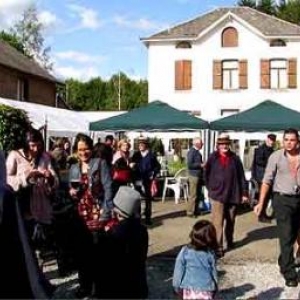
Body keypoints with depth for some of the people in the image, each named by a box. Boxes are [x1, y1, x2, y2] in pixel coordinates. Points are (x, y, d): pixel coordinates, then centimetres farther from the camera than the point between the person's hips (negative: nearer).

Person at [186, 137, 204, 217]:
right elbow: (190, 164, -22)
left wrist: (203, 164, 8)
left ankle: (196, 210, 25)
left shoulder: (197, 152, 12)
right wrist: (200, 165, -19)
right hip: (194, 175, -9)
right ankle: (190, 212, 4)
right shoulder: (191, 152, -15)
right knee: (193, 195, -4)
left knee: (198, 195, 15)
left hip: (199, 175, 9)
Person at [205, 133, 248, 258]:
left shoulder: (235, 158, 0)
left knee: (231, 221, 16)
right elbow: (206, 175, 8)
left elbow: (241, 176, 2)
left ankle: (229, 242, 37)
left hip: (233, 195, 2)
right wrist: (210, 189, 6)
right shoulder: (212, 158, -2)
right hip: (217, 195, -2)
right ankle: (218, 247, -4)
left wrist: (244, 192, 1)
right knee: (217, 222, -9)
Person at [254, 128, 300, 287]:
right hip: (283, 199, -3)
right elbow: (267, 181, -5)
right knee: (286, 237, -4)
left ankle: (283, 262, 37)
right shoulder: (276, 156, -6)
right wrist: (261, 203, -8)